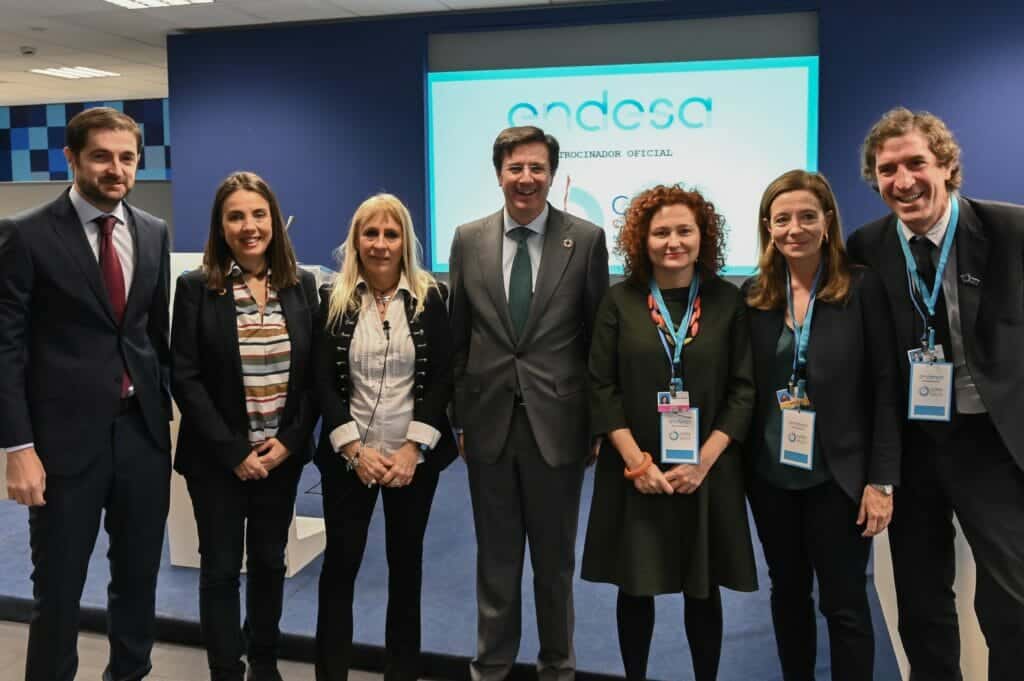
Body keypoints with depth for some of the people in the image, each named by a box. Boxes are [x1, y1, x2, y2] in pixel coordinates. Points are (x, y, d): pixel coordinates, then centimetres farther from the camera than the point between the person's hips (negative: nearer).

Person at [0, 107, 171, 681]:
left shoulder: (154, 233, 7)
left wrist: (172, 413, 11)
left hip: (145, 431, 4)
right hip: (67, 437, -4)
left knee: (140, 576, 16)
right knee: (58, 587, 10)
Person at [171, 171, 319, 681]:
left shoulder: (303, 285, 2)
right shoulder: (196, 287, -6)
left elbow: (315, 372, 2)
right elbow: (184, 377, -9)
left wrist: (289, 441, -8)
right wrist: (234, 451, -13)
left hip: (283, 455, 3)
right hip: (218, 458, -2)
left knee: (269, 561, 15)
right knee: (221, 568, 8)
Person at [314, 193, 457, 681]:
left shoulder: (432, 297, -1)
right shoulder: (332, 300, -1)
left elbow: (442, 377, -4)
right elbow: (324, 382, -3)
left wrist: (413, 449, -12)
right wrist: (355, 450, -12)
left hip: (414, 456, 0)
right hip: (348, 458, 0)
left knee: (406, 563, 12)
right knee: (339, 564, 4)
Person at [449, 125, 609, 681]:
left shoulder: (586, 239, -4)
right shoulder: (468, 240, 2)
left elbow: (598, 337, -1)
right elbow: (456, 337, 6)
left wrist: (599, 421, -1)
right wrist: (457, 415, 5)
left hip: (556, 422, -1)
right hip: (489, 421, 2)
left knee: (555, 557, 15)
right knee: (495, 557, 16)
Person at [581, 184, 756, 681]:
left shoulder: (727, 300, 1)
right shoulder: (620, 301, 0)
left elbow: (743, 389, -2)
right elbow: (602, 388, -3)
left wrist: (703, 462, -11)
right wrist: (637, 462, -11)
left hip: (708, 473, 0)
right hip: (634, 472, 0)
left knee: (703, 592, 11)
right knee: (635, 589, 8)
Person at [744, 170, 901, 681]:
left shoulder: (862, 287, -7)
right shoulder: (754, 294, 1)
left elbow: (885, 388, -7)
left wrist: (882, 481, -10)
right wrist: (738, 465, 2)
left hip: (838, 475, -3)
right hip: (770, 475, 3)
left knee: (844, 602, 7)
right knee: (787, 592, 17)